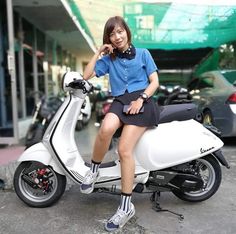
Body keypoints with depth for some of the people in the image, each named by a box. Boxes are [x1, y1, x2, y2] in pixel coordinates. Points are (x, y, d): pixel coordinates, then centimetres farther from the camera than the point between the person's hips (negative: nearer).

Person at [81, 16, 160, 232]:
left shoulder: (143, 53, 13)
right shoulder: (109, 59, 19)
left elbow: (155, 81, 7)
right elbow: (87, 75, 11)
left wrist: (141, 99, -11)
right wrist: (99, 52, 9)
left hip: (142, 102, -2)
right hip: (120, 101, 2)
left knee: (124, 150, -22)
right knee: (106, 129, -36)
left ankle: (126, 206, -13)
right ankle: (94, 169, -9)